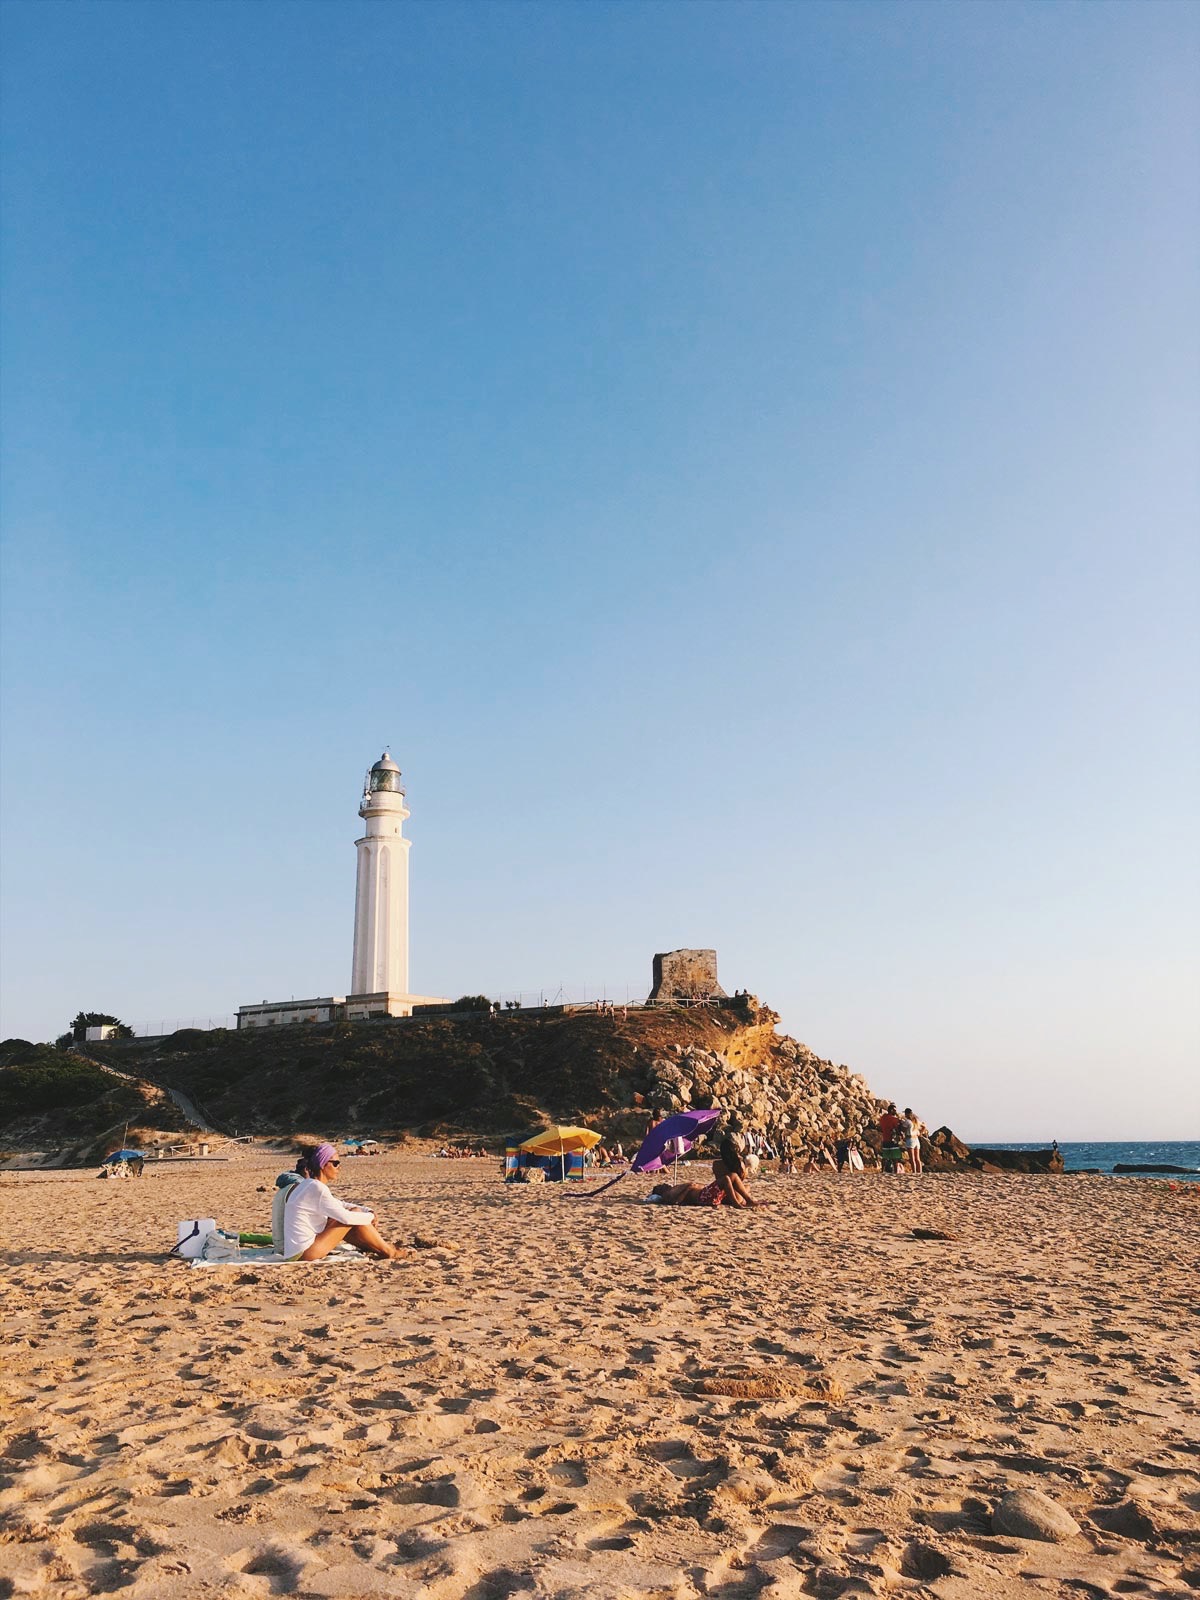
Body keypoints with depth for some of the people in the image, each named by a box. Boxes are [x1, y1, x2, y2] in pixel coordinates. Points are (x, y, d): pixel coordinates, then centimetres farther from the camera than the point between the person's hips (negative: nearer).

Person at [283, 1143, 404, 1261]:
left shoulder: (309, 1185, 13)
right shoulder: (317, 1188, -18)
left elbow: (341, 1205, 21)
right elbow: (345, 1217, -19)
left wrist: (368, 1211, 7)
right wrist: (370, 1216, -1)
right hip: (304, 1252, -10)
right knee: (356, 1213, -6)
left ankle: (377, 1249, 21)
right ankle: (389, 1252, 7)